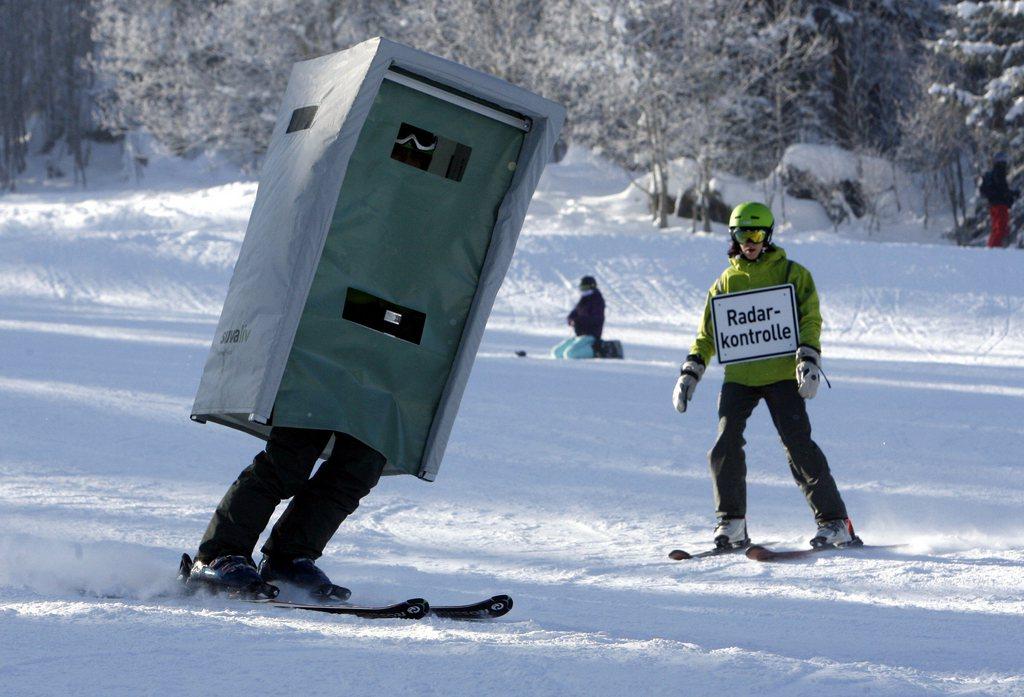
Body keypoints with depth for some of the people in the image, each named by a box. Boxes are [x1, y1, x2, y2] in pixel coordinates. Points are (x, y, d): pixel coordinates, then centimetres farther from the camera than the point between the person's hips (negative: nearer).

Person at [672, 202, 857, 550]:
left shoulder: (792, 274, 6)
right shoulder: (726, 282, 16)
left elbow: (809, 320, -2)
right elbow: (708, 333, 20)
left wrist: (808, 360, -18)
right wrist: (690, 373, 10)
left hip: (782, 374, -3)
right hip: (739, 376, 4)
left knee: (799, 446, -12)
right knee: (725, 447, -10)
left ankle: (835, 522, -7)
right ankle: (731, 523, 1)